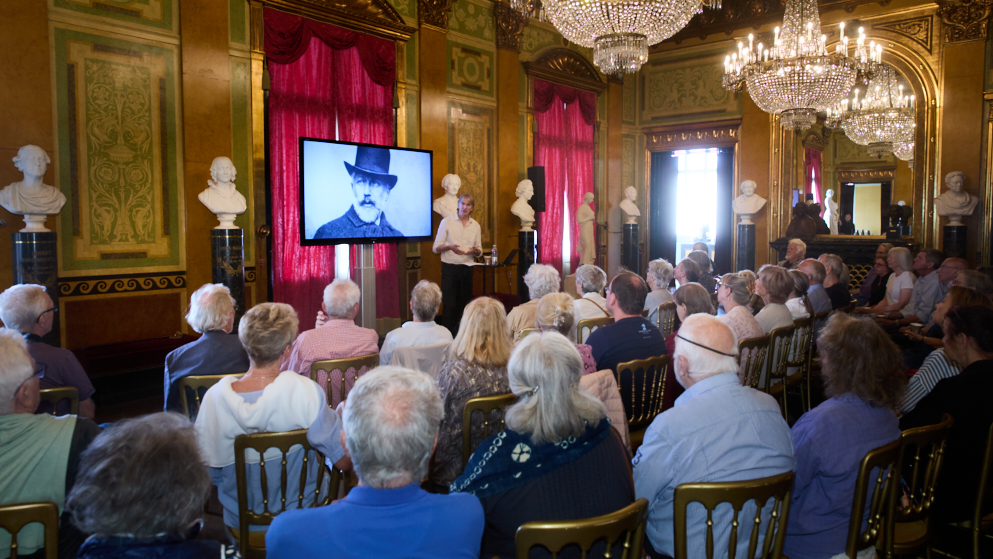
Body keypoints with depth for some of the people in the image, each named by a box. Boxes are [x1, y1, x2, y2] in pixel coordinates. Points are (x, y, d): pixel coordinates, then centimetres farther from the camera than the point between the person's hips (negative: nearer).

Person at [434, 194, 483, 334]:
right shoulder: (447, 222, 2)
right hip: (450, 267, -4)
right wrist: (449, 246, -21)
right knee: (450, 305, -7)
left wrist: (475, 250, -8)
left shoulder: (475, 225, 13)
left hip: (467, 268, 4)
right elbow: (436, 248, -1)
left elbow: (479, 251, 16)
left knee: (464, 304, 4)